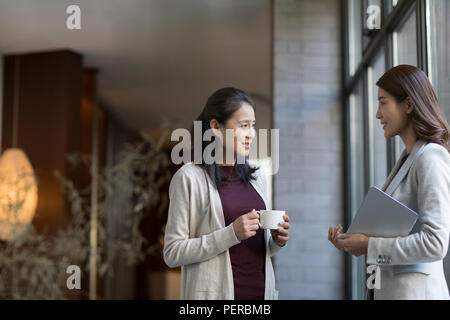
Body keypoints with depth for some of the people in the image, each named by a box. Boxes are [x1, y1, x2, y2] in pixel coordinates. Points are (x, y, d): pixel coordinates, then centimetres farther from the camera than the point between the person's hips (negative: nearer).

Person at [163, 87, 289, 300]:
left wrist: (277, 241, -2)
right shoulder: (189, 177, -8)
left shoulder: (256, 177, 10)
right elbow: (172, 253, -12)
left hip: (262, 290, 5)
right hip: (215, 292, -5)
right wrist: (231, 234, -21)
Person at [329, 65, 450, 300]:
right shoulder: (407, 159, 13)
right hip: (390, 288, 8)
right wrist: (352, 242, 3)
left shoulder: (431, 159, -15)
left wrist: (370, 245, -15)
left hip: (414, 290, -8)